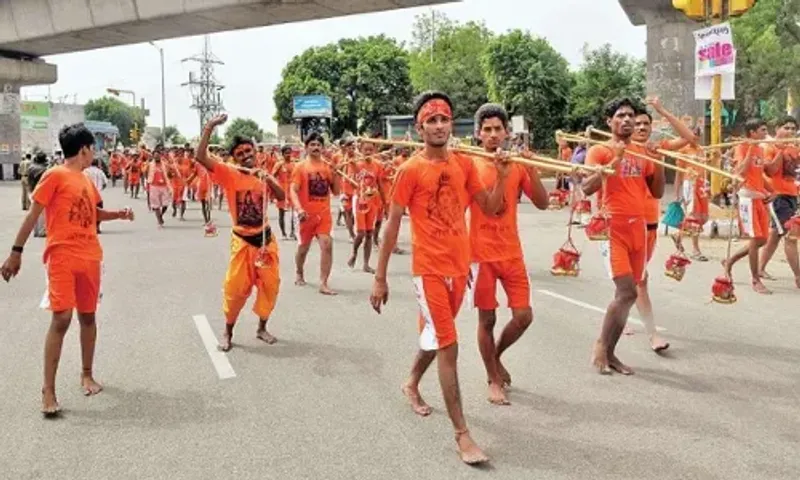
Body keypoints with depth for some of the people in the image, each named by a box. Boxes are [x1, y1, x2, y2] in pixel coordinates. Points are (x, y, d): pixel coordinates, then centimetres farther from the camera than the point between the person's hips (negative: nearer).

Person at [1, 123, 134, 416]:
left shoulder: (86, 180, 14)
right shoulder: (55, 176, -7)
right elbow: (33, 214, -7)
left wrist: (119, 214, 11)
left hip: (90, 257, 7)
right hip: (62, 257, -7)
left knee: (88, 316, 12)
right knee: (61, 318, -11)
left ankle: (87, 374, 26)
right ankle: (48, 389, -4)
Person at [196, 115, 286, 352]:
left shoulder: (264, 176, 5)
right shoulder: (229, 174, -7)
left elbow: (282, 197, -11)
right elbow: (201, 156, -20)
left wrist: (268, 179, -27)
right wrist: (210, 127, -26)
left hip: (265, 237, 4)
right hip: (242, 241, -4)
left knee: (270, 284, 8)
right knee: (235, 287, -1)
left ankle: (262, 328, 25)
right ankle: (228, 331, 17)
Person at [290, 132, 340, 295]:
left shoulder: (328, 166, 5)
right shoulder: (300, 167, -5)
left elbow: (336, 192, 7)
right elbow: (293, 191, -11)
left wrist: (336, 174, -8)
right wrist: (299, 209, -26)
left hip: (324, 214, 2)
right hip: (307, 215, -2)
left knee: (327, 245, -15)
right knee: (304, 247, 15)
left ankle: (323, 284, -13)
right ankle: (299, 274, 42)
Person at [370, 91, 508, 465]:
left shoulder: (464, 164, 5)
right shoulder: (410, 170, -10)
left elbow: (490, 209, 8)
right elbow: (392, 225, -7)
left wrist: (501, 177, -10)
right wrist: (380, 278, -7)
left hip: (459, 266, 6)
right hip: (429, 269, -6)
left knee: (435, 337, 22)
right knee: (448, 347, -8)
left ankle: (412, 384, 49)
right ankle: (462, 434, -2)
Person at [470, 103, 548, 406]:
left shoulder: (518, 165, 5)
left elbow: (542, 203, 0)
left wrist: (532, 169, -14)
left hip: (511, 253, 4)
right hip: (481, 255, -3)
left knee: (523, 316, 3)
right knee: (487, 319, 3)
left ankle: (496, 356, 31)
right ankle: (493, 380, 20)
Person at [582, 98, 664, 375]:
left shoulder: (642, 153, 14)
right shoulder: (599, 151, -3)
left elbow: (657, 193, 14)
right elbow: (586, 188, -16)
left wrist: (659, 162, 1)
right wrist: (614, 161, -21)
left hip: (638, 229, 6)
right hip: (613, 229, -6)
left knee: (628, 294, 6)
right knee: (626, 292, -15)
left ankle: (609, 352, 17)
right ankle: (600, 346, 4)